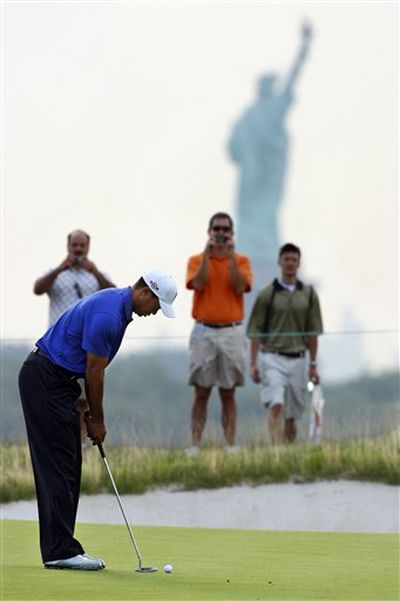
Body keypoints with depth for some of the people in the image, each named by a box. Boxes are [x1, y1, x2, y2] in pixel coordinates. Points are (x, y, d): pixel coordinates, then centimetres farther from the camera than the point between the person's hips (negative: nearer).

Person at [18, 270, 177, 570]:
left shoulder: (118, 305, 10)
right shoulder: (107, 315, -22)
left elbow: (93, 369, 16)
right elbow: (94, 372, -15)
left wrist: (90, 411, 13)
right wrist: (97, 420, -4)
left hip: (58, 379, 10)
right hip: (45, 379, -10)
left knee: (67, 468, 8)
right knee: (58, 466, -10)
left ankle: (59, 548, 9)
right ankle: (60, 549, -10)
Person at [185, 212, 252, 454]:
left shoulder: (241, 261, 7)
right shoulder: (197, 260, 7)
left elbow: (240, 287, -9)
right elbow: (198, 284, -12)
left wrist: (230, 255, -12)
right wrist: (208, 253, -12)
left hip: (231, 331, 0)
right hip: (204, 331, 0)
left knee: (228, 393, 2)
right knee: (202, 392, -1)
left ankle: (231, 444, 2)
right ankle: (195, 444, -2)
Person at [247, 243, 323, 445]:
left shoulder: (308, 294, 9)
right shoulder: (267, 294, 1)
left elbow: (313, 332, 12)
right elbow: (255, 331, 1)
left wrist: (313, 365, 9)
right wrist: (253, 363, -6)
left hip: (297, 359, 3)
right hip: (272, 357, -3)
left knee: (292, 415, 6)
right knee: (275, 405, -19)